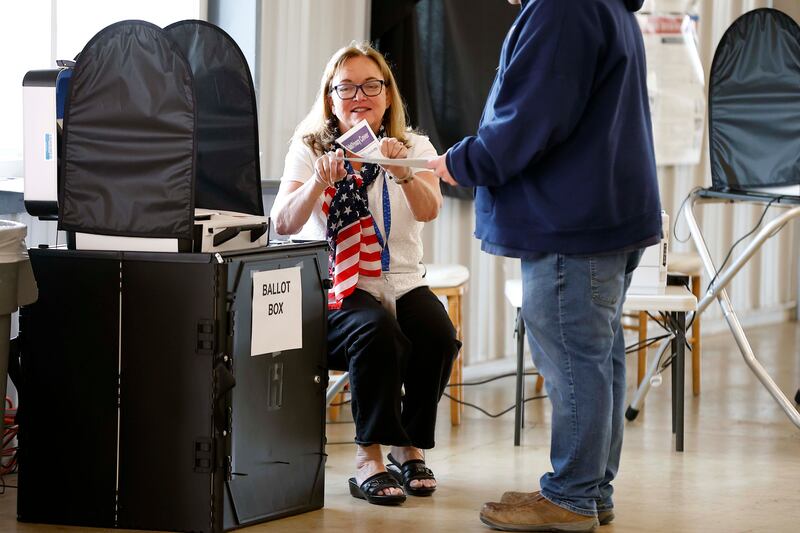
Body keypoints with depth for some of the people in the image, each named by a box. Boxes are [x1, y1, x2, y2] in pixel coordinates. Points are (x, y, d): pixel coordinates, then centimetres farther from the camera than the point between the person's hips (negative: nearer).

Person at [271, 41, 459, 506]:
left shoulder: (414, 147, 7)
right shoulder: (309, 149, 3)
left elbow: (429, 210, -14)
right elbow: (283, 224, -13)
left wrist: (402, 169, -34)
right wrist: (320, 182, -31)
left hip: (402, 284, 2)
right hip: (334, 289, -2)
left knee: (438, 334, -28)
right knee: (377, 334, -33)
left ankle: (411, 449, -8)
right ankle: (370, 458, -23)